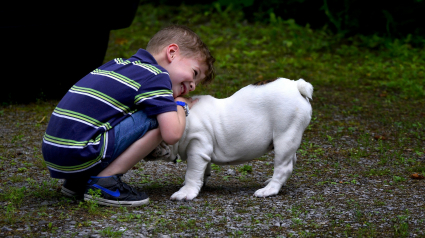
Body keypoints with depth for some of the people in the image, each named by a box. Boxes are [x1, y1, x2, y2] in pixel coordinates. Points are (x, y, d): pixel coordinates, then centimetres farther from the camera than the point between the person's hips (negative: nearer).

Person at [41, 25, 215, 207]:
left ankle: (78, 181, 17)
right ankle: (104, 182, -9)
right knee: (158, 120, -6)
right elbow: (172, 135, -12)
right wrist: (181, 105, 10)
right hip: (79, 156, -9)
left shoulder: (118, 64, 20)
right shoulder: (157, 76, -4)